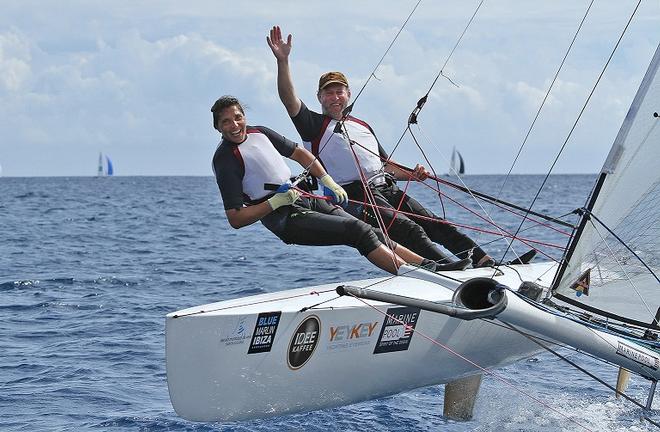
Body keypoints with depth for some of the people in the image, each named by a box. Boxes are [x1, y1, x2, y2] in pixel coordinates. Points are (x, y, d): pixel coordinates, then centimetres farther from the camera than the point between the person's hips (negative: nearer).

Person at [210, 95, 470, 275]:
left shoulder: (259, 133, 10)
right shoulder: (225, 159, -12)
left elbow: (299, 153, 25)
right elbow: (235, 219, -15)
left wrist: (329, 182, 15)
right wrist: (276, 202, -20)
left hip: (305, 200, 8)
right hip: (286, 220, -8)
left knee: (374, 234, -5)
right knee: (358, 231, -21)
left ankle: (430, 265, -7)